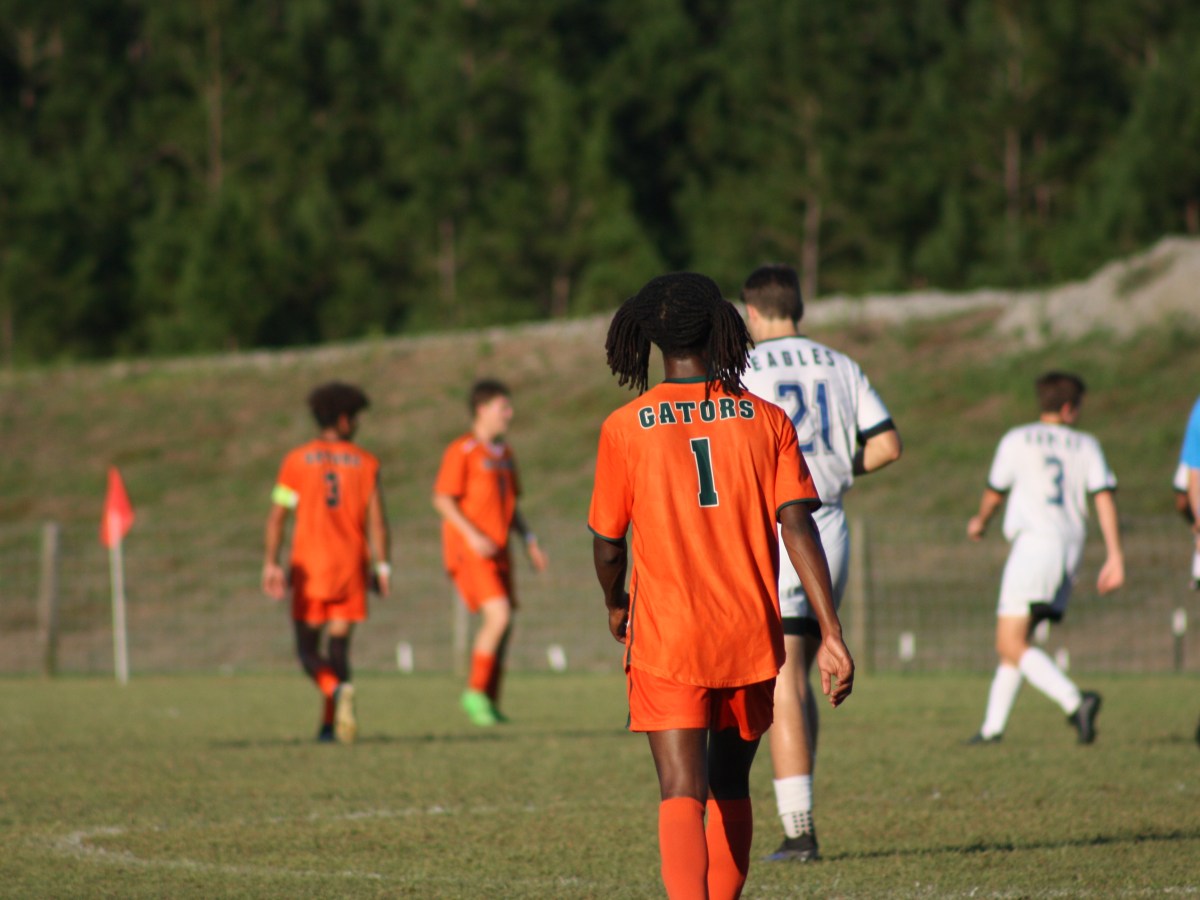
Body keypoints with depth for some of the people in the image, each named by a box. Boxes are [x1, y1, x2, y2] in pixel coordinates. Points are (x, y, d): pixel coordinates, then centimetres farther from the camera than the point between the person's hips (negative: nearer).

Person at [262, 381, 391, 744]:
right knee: (339, 645, 9)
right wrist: (382, 567, 1)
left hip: (309, 564, -1)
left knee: (308, 648, 4)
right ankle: (330, 724, 2)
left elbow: (277, 516, -4)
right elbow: (377, 520, -3)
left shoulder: (297, 460, 1)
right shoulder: (365, 462, 3)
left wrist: (271, 564, -4)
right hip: (351, 565, 1)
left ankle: (337, 689, -25)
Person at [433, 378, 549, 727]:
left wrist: (528, 539, 11)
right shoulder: (462, 451, -8)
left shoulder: (505, 454, 16)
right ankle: (476, 691, -8)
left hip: (497, 551, 8)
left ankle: (489, 702, 14)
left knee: (503, 626, 5)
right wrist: (473, 535, -21)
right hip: (468, 550, -8)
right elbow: (442, 499, -12)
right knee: (499, 615, -20)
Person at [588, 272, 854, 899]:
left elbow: (608, 544, 3)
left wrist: (616, 608, 24)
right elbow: (798, 526, -7)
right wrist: (832, 634, -7)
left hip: (665, 637, -3)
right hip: (751, 636, 3)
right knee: (730, 786, 20)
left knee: (682, 794, -9)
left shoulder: (625, 427, -3)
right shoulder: (766, 420, 1)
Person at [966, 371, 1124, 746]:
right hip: (1070, 550, 5)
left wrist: (979, 522, 37)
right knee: (1014, 642, 17)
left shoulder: (1017, 440, 5)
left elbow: (994, 493, 15)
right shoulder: (1086, 446, 12)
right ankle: (993, 726, 17)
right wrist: (1115, 556, -2)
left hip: (1033, 545, -5)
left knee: (1011, 645, -12)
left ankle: (1075, 701, -32)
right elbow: (1104, 497, 2)